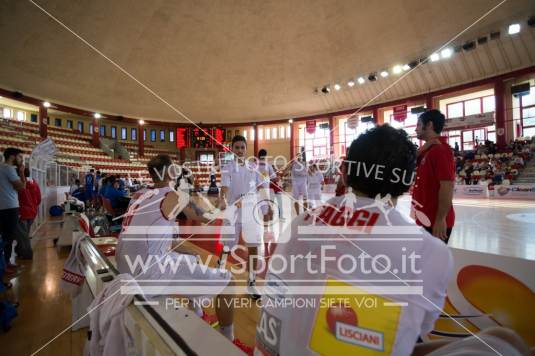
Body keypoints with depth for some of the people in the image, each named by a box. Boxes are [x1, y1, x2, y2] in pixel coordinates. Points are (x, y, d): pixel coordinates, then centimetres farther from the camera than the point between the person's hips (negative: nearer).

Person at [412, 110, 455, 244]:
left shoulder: (440, 150, -16)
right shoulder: (428, 150, 14)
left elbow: (447, 187, -22)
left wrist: (440, 219, -22)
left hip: (436, 221, -10)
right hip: (426, 219, 10)